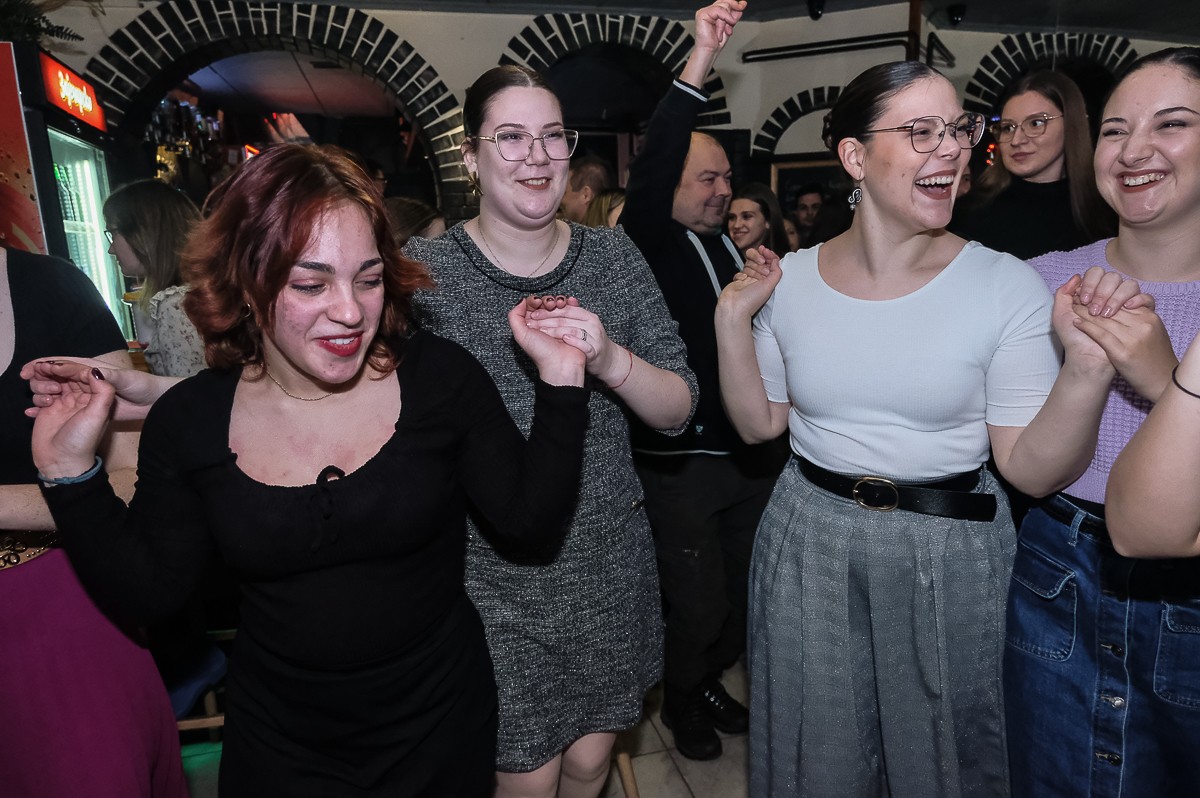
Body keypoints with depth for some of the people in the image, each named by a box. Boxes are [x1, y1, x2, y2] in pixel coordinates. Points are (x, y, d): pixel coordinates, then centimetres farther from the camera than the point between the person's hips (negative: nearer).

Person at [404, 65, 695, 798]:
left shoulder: (613, 255, 0)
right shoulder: (423, 270, -8)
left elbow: (679, 410, -3)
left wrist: (612, 360, -21)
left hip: (609, 565, 3)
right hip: (490, 578, -2)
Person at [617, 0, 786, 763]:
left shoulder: (740, 251, 13)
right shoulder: (650, 244, -6)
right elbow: (647, 175, -26)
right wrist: (700, 63, -30)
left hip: (755, 455, 6)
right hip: (682, 462, -6)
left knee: (746, 593, 19)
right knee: (699, 601, 5)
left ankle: (712, 679, 44)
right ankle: (683, 698, 35)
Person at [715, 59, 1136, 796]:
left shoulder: (1008, 285, -11)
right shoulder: (791, 278, -5)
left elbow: (1033, 469, -12)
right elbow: (761, 424, 1)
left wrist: (1087, 367, -28)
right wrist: (733, 323, -10)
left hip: (951, 555, -1)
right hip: (809, 542, 2)